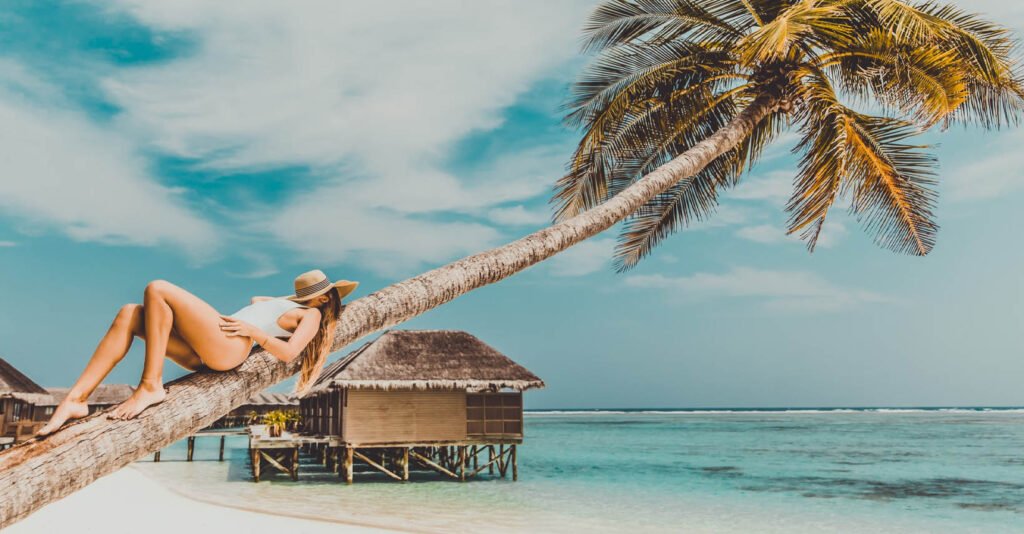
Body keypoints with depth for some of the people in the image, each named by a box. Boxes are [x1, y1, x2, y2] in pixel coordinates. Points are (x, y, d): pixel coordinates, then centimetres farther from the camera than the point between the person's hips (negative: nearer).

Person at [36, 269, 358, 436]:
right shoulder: (287, 306, 36)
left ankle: (150, 386, -20)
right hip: (204, 356, 9)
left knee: (157, 290, -19)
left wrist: (252, 330, -10)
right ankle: (76, 399, -18)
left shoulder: (312, 315, 11)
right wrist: (279, 300, 41)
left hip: (229, 346, -9)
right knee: (129, 315, -8)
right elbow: (256, 300, 54)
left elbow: (289, 352, -8)